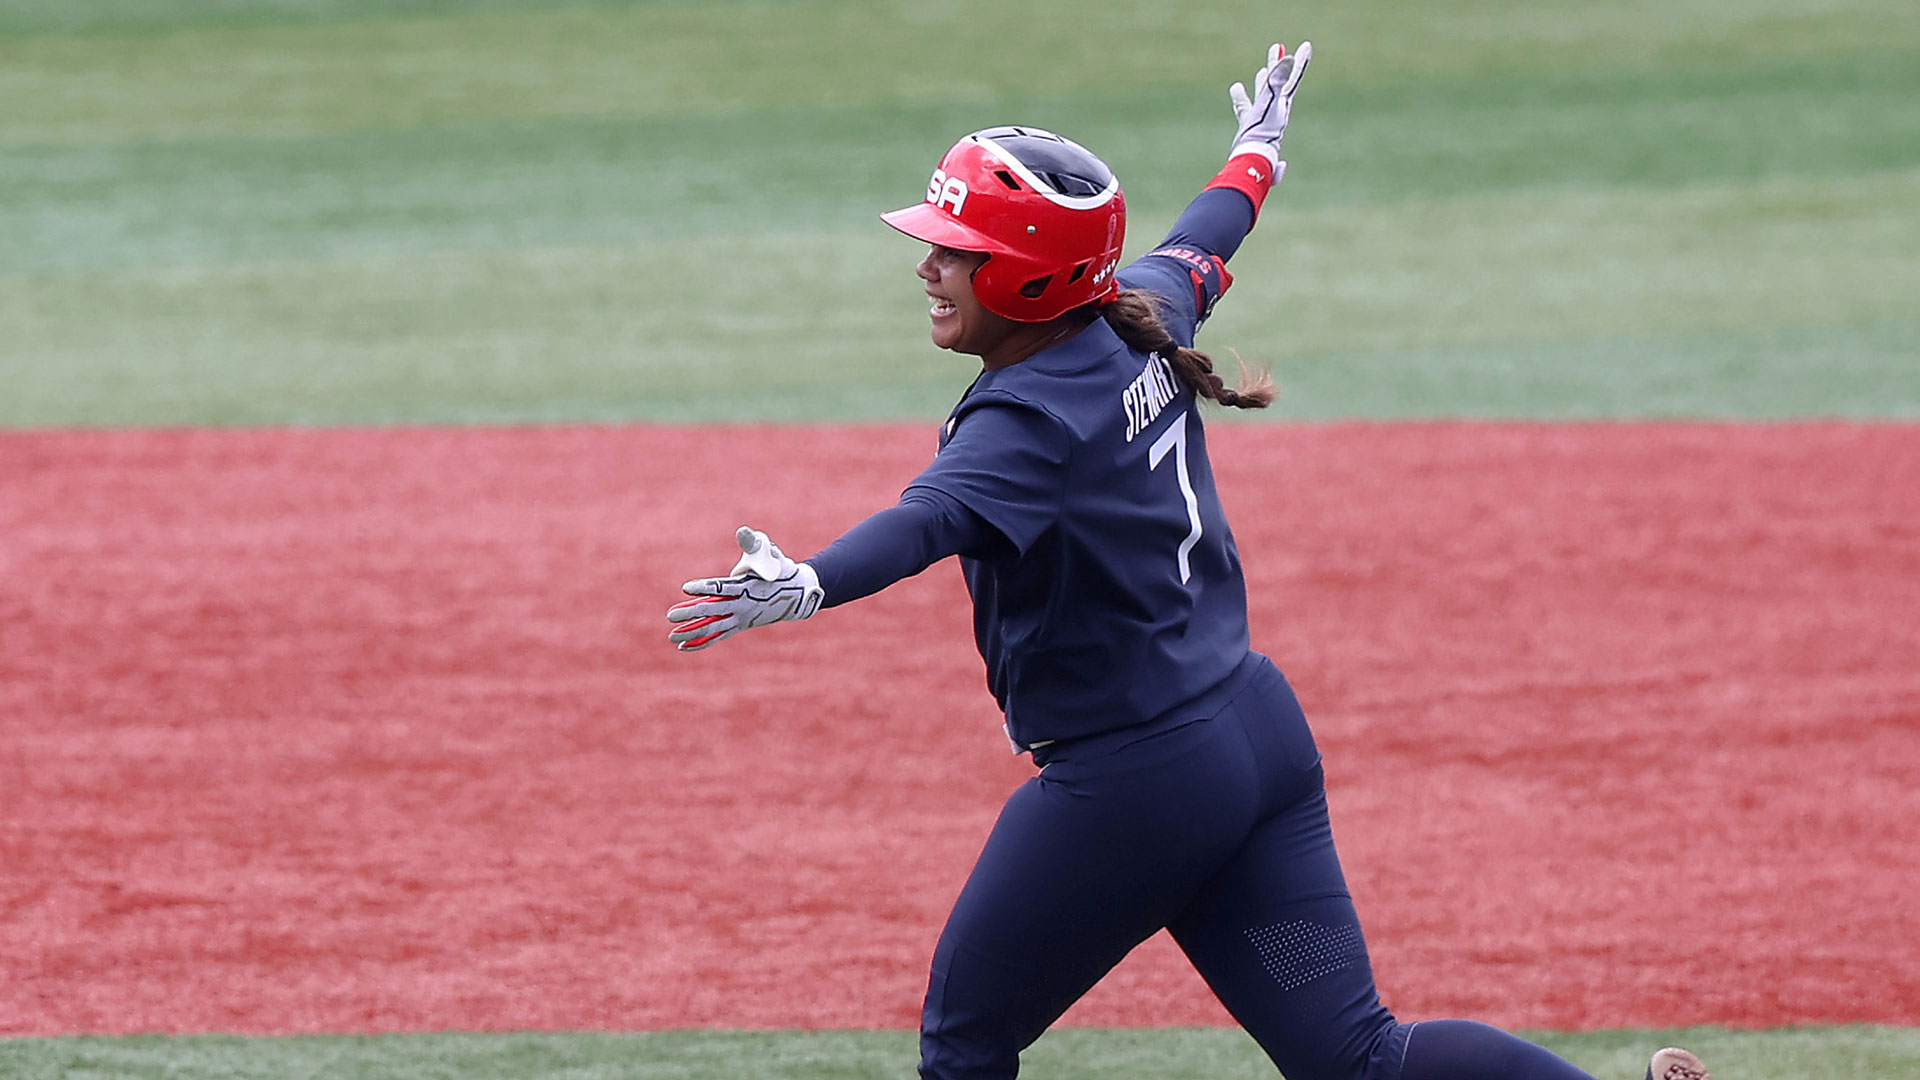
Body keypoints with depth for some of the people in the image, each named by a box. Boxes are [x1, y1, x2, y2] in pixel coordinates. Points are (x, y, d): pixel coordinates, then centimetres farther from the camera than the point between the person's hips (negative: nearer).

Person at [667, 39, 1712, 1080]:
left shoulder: (1028, 417, -18)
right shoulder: (1139, 321, 6)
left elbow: (934, 517, -38)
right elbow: (1199, 246, 29)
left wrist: (802, 587, -56)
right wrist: (1255, 153, 51)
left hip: (1134, 782, -9)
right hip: (1261, 735, 9)